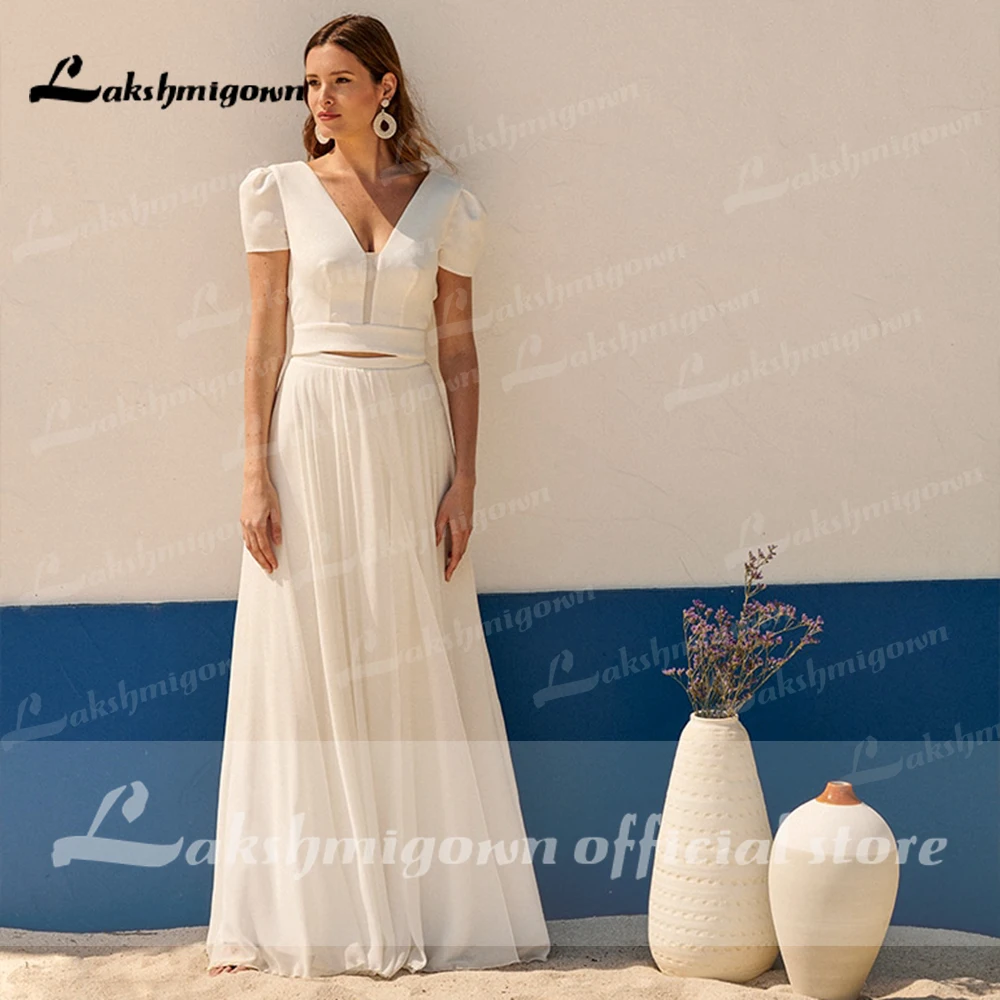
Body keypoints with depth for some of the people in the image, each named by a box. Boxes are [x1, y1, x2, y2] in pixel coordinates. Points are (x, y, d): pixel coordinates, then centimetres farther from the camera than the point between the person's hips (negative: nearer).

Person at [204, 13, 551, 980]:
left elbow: (460, 353, 6)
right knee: (307, 674, 1)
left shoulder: (446, 203, 7)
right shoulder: (280, 191, 5)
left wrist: (463, 483, -2)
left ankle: (438, 906, 13)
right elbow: (265, 337, 2)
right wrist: (256, 473, -6)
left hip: (409, 441, 1)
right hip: (310, 436, -1)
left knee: (419, 675, 3)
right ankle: (313, 911, 11)